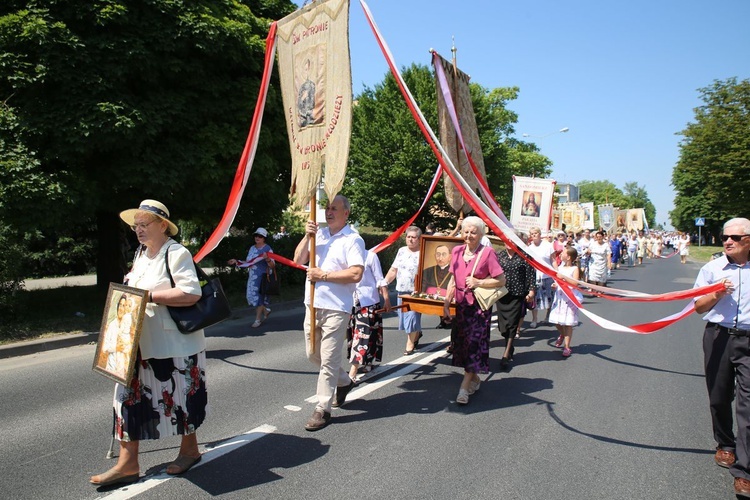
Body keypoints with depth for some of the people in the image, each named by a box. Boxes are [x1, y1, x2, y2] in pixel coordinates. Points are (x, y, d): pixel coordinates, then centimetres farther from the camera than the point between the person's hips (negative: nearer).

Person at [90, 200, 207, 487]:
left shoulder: (177, 253, -14)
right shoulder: (141, 254, 13)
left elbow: (192, 293, -25)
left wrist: (150, 295, -25)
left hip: (174, 342, -8)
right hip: (140, 341, 8)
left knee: (180, 396, 8)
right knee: (129, 396, 5)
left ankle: (189, 450, 29)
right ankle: (127, 463, 15)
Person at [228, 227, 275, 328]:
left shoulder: (268, 249, -8)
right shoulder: (252, 248, 11)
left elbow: (273, 265, -15)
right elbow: (247, 263, 16)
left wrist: (267, 259, -33)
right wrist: (236, 261, 11)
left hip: (263, 276, -6)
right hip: (252, 276, 6)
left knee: (259, 296, -3)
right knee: (251, 295, 7)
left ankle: (258, 319, 9)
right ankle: (266, 310, 29)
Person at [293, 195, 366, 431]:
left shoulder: (353, 240, -8)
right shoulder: (319, 234, 11)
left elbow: (355, 274, -19)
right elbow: (298, 260, 8)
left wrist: (323, 275, -16)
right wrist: (307, 236, -6)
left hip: (335, 308, -7)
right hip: (313, 304, 7)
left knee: (329, 359, -2)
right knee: (313, 354, 19)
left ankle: (322, 409, 9)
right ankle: (344, 381, 40)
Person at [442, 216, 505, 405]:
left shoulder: (487, 252, -9)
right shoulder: (457, 251, 7)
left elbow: (501, 280, -8)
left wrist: (478, 282, -18)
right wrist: (446, 303, 6)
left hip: (479, 306, -6)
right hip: (461, 304, 6)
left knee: (474, 344, -6)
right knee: (462, 343, 11)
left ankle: (464, 388, -3)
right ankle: (474, 379, 29)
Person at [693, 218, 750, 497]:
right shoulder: (712, 269, 4)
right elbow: (699, 307, 6)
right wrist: (717, 295, -11)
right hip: (718, 337, 2)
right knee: (718, 397, 13)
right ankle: (725, 445, 37)